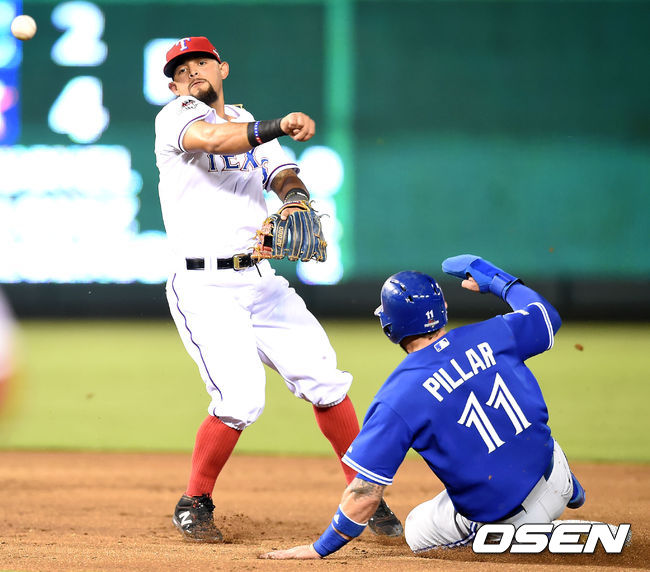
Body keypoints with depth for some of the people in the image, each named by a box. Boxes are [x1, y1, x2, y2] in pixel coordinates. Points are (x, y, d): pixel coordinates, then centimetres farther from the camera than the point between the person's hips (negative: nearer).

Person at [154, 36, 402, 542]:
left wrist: (295, 197, -21)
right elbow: (211, 138, -25)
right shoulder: (175, 117, -2)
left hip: (261, 281, 6)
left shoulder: (250, 124, 19)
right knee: (240, 400, -19)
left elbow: (283, 174, 4)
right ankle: (194, 505, 2)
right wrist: (278, 127, -40)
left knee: (325, 381, -3)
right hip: (204, 287, -6)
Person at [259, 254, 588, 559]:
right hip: (554, 482, 6)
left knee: (416, 531, 25)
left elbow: (366, 492, -17)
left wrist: (320, 549, -6)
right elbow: (547, 316, 15)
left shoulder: (397, 398, -18)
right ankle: (567, 489, 29)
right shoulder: (490, 336, -7)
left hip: (496, 515, -6)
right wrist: (496, 281, 28)